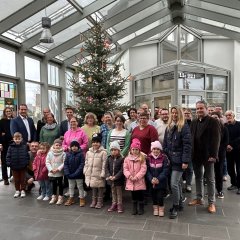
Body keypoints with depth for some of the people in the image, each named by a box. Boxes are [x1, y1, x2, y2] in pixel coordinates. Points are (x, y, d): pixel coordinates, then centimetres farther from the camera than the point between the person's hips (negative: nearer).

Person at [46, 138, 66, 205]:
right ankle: (54, 197, 32)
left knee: (60, 185, 9)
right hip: (51, 173, 3)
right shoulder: (50, 153, -1)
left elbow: (64, 163, -13)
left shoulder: (63, 153, -9)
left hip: (60, 173, -3)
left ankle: (60, 198, 21)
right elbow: (47, 162, -1)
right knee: (54, 185, 16)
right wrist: (51, 169, -12)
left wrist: (58, 169, -18)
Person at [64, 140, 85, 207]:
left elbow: (82, 164, -15)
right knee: (71, 187, 18)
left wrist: (76, 173, -20)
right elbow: (65, 164, 0)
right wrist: (67, 173, -12)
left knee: (80, 187, 9)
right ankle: (71, 199, 33)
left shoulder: (81, 154, -11)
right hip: (70, 175, 4)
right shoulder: (68, 154, 0)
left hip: (78, 175, -4)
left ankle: (82, 199, 22)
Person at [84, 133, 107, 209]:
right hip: (90, 174, 5)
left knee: (100, 188, 7)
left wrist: (102, 174, -15)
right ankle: (94, 201, 31)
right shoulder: (88, 152, 7)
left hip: (99, 175, -5)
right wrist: (85, 171, 7)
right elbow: (86, 163, 12)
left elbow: (104, 164, -13)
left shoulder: (103, 152, -11)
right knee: (93, 188, 17)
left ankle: (100, 202, 21)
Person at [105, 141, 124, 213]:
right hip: (111, 179, 4)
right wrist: (109, 176, -13)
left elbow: (121, 170, -15)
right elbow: (106, 168, 1)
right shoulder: (109, 158, 1)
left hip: (118, 179, -4)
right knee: (113, 192, 18)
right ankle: (114, 204, 31)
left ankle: (119, 205, 21)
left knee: (119, 192, 9)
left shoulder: (121, 159, -12)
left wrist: (115, 177, -20)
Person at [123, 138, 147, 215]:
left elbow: (143, 169, -12)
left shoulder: (142, 158, -7)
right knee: (133, 195, 15)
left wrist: (136, 177, -18)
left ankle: (141, 209, 24)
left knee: (140, 195, 8)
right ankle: (134, 209, 29)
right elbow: (125, 169, 0)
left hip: (139, 181, -3)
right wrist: (129, 176, -15)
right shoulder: (127, 158, 2)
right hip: (130, 181, 3)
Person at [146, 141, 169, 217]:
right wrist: (151, 179, -17)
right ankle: (155, 208, 32)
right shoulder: (149, 158, 0)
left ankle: (161, 208, 21)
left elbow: (165, 170, -11)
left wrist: (159, 179, -20)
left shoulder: (164, 158, -6)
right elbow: (147, 170, -3)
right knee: (153, 195, 10)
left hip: (161, 182, -2)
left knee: (160, 196, -4)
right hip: (151, 182, 2)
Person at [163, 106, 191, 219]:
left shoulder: (184, 127, -8)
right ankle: (180, 204, 32)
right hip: (170, 159, 6)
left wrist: (185, 161, -17)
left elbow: (187, 145, -13)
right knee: (177, 183, 17)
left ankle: (175, 207, 11)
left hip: (179, 160, -6)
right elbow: (165, 143, 15)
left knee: (174, 184, -7)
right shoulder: (169, 127, 12)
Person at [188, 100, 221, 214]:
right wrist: (191, 153, 1)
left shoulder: (213, 121, -7)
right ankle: (199, 198, 30)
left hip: (208, 156, -5)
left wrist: (213, 155, -18)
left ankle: (211, 202, 17)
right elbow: (191, 138, 7)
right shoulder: (194, 122, 10)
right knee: (198, 177, 16)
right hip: (196, 155, 5)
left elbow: (216, 139, -12)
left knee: (210, 179, 6)